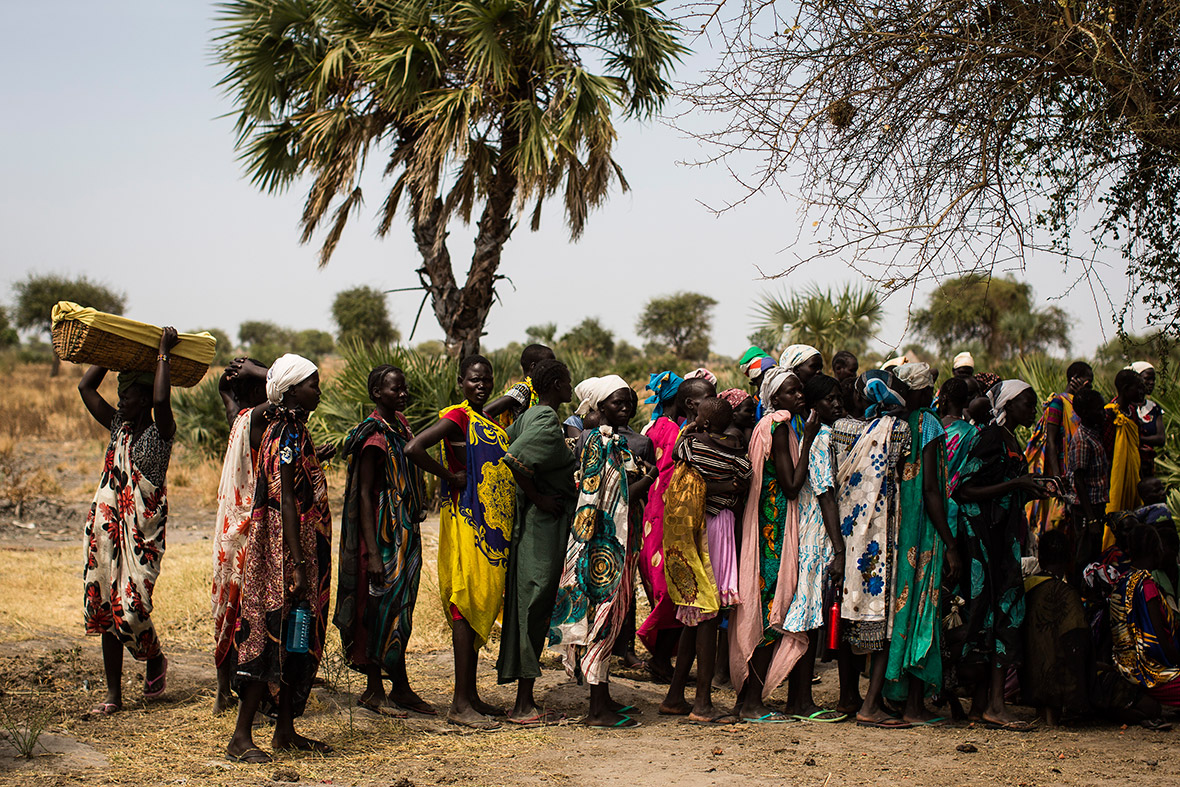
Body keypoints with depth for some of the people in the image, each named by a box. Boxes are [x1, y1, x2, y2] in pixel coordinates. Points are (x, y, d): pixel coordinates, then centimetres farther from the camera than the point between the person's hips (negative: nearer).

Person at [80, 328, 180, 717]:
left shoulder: (161, 430, -7)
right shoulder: (117, 425, 11)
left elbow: (161, 399, -27)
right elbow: (85, 387, 12)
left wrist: (164, 352, -18)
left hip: (143, 528, -6)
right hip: (107, 523, 6)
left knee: (130, 607, -12)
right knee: (105, 607, 5)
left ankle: (155, 659, 20)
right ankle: (113, 693, 12)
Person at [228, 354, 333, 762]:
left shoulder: (292, 431, 14)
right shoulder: (288, 436, -15)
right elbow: (286, 503, -20)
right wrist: (297, 565, -22)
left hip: (305, 551, 10)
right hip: (288, 552, -10)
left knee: (296, 642, 12)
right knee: (274, 637, -9)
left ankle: (286, 731, 19)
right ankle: (240, 737, -6)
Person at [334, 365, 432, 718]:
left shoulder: (400, 425, 10)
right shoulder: (374, 437, -15)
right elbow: (363, 494, -17)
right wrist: (372, 553, -21)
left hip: (406, 533, 9)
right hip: (383, 533, -9)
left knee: (398, 611, 11)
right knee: (381, 609, -3)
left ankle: (401, 689, 17)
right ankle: (375, 690, 5)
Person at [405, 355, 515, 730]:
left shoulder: (490, 423, 17)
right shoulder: (457, 418, -9)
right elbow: (413, 449, -23)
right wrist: (452, 477, -15)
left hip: (492, 526, 9)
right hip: (465, 521, -8)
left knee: (480, 609, 12)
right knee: (466, 607, -7)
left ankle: (471, 696, 19)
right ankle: (461, 704, -5)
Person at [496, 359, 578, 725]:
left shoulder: (530, 416, 12)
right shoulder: (547, 423, -15)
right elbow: (514, 458, -28)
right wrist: (537, 497, -16)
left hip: (531, 524, 10)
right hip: (546, 526, -10)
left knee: (527, 609, 11)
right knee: (535, 608, -6)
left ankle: (524, 702, 16)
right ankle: (524, 705, -2)